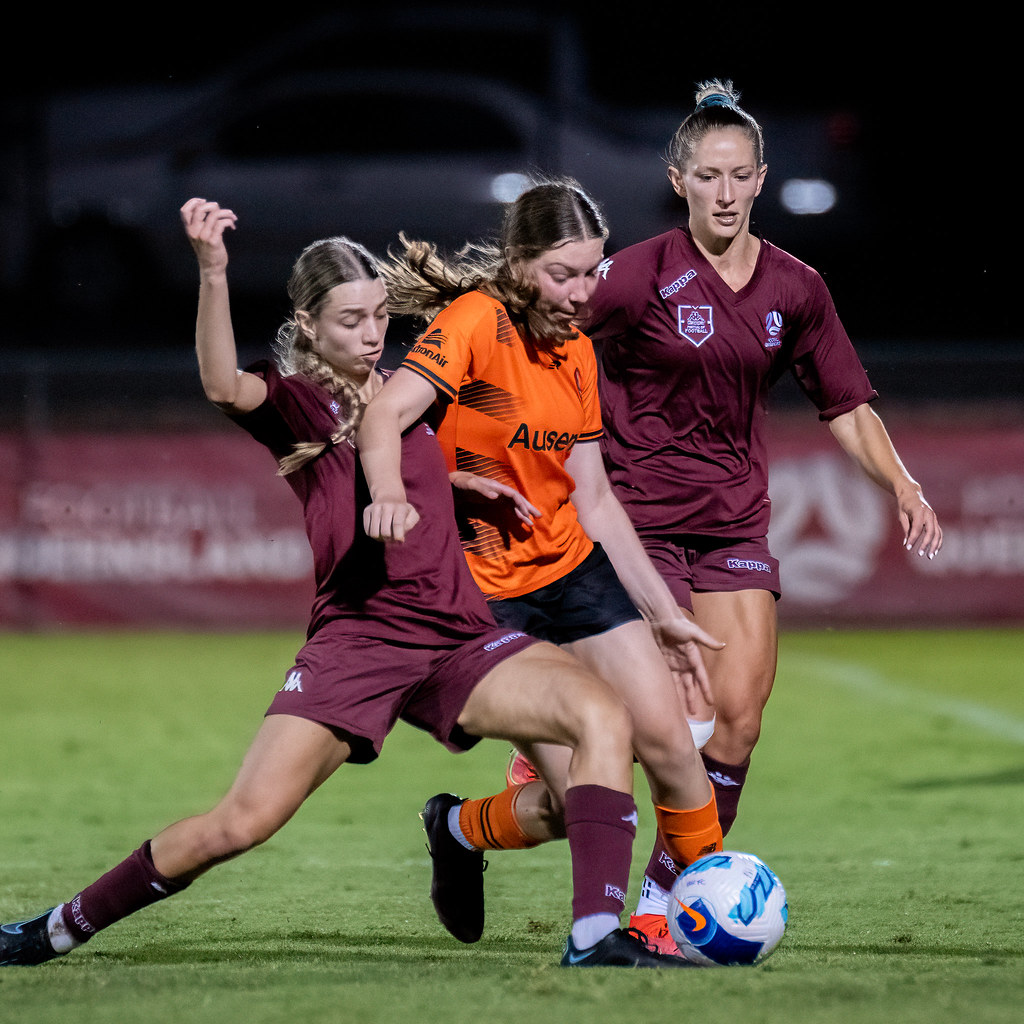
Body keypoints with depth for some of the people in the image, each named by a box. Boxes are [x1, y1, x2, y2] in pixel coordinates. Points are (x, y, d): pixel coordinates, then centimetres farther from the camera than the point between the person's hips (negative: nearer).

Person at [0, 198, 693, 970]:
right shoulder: (293, 401, 2)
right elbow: (225, 386, -23)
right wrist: (213, 273, -38)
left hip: (459, 635, 5)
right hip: (356, 637, -5)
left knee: (603, 716, -21)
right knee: (241, 823, -14)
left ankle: (596, 939, -24)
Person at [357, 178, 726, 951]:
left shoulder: (575, 351, 6)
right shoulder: (475, 323, -16)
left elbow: (592, 497, 11)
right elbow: (386, 413, -30)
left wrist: (662, 611, 10)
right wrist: (390, 496, -51)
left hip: (574, 569, 6)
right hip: (485, 595, -6)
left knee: (667, 738, -5)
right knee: (582, 798, -10)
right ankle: (458, 831, 21)